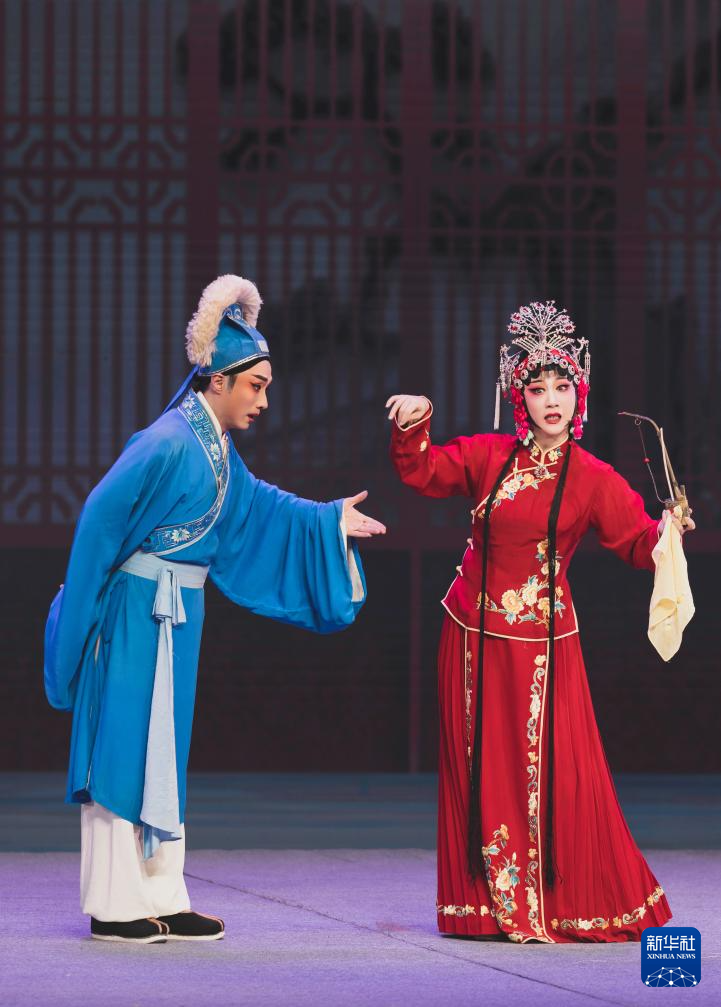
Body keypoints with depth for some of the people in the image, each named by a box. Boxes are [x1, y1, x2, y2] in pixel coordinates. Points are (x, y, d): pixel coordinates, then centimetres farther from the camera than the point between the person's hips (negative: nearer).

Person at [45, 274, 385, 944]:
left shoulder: (215, 449, 9)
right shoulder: (170, 444, -19)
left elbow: (256, 508, 26)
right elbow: (101, 520, -17)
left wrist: (331, 520, 23)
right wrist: (83, 611, -12)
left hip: (174, 615, 10)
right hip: (139, 611, -10)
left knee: (160, 754, 11)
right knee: (125, 749, -5)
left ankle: (159, 901, 16)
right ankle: (114, 907, -1)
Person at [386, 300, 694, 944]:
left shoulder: (592, 480, -6)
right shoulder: (489, 456, 3)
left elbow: (637, 541, -9)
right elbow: (422, 472, 12)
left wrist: (666, 531, -30)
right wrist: (415, 424, -5)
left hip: (541, 643, -3)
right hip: (473, 637, 3)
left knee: (554, 774, -5)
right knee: (482, 770, 6)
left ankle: (572, 905, 9)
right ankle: (493, 906, 15)